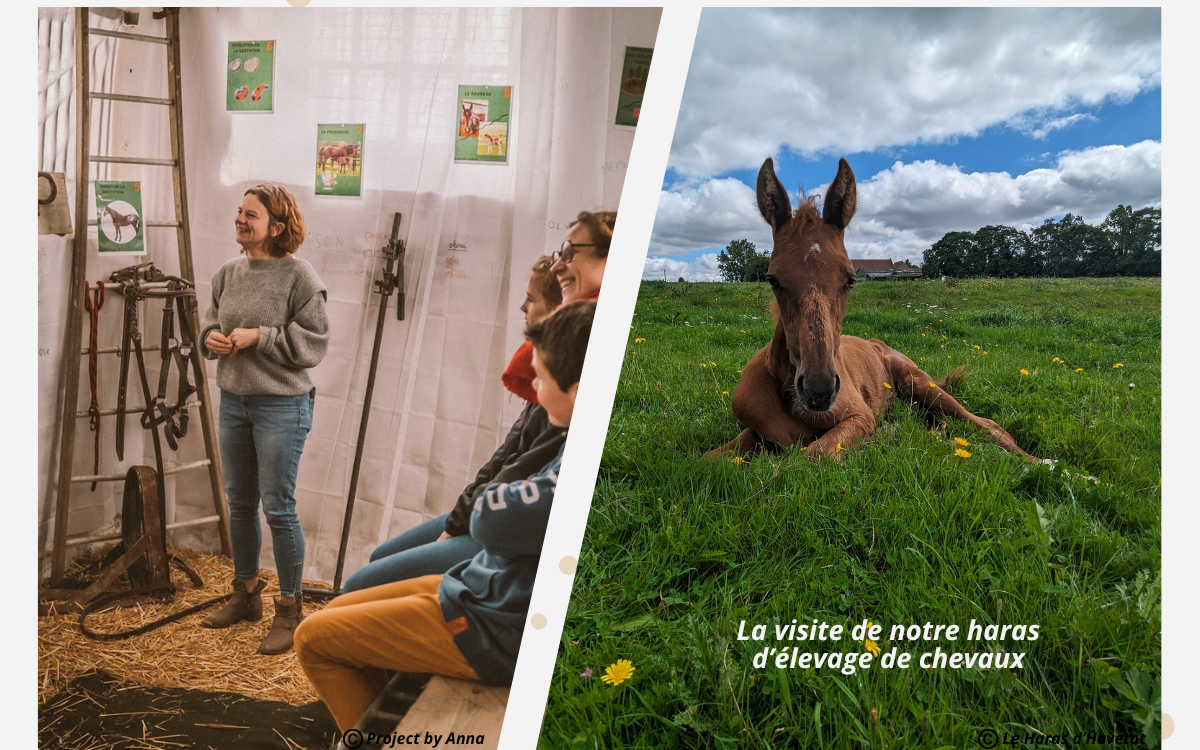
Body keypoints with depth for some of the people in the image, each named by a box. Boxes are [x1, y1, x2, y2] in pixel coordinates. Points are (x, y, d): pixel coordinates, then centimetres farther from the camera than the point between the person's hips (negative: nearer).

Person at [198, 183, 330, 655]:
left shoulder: (298, 275, -12)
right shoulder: (228, 274, 7)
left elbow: (314, 343, -13)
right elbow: (210, 323, 19)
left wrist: (259, 337, -19)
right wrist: (211, 339, -3)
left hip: (281, 405, -7)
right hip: (233, 401, 7)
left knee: (278, 507, -2)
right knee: (239, 504, 16)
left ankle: (290, 610, 12)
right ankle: (246, 594, 34)